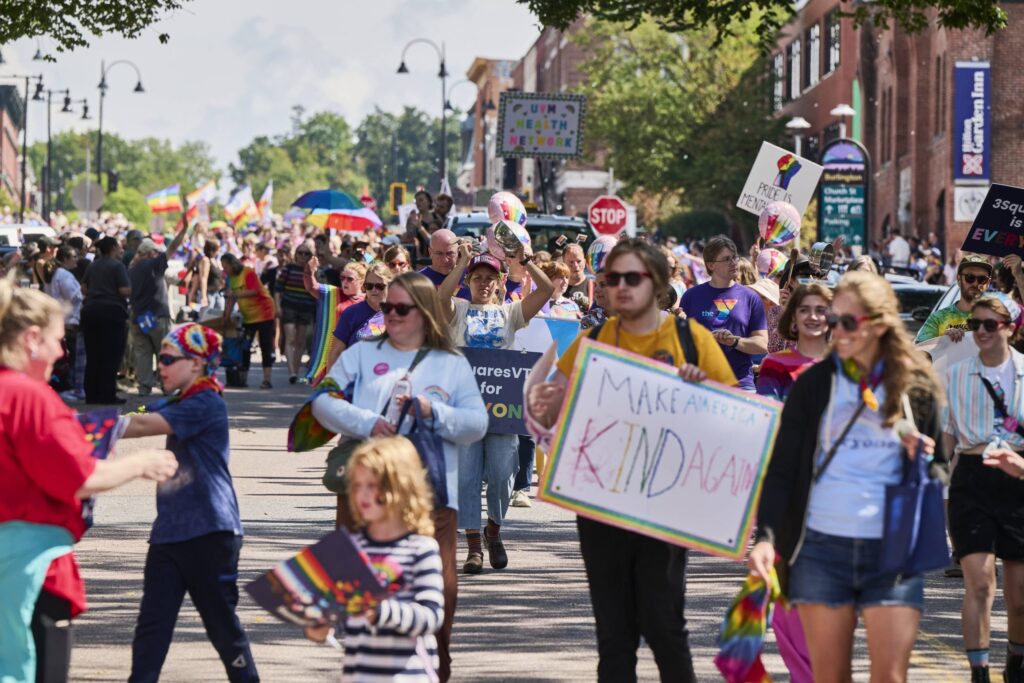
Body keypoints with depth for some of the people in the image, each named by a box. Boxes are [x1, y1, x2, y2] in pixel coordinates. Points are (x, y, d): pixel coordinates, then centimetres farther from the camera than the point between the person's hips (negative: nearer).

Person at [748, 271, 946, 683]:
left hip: (893, 551, 0)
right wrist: (766, 536, -11)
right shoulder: (814, 383, 5)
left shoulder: (918, 387, 5)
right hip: (822, 546, 1)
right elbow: (782, 468, 2)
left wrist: (923, 460, -8)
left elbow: (941, 470, 15)